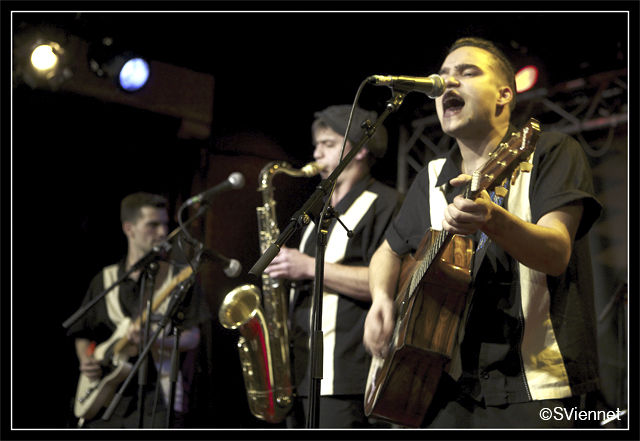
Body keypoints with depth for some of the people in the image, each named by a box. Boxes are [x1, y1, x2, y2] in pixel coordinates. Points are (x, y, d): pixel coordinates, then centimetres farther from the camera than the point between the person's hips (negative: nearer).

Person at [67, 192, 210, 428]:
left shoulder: (178, 278, 5)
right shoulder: (104, 280, 11)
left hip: (156, 397, -3)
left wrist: (155, 342, -17)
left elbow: (192, 336, 1)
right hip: (103, 397, 3)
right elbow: (82, 334, 19)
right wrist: (87, 362, -1)